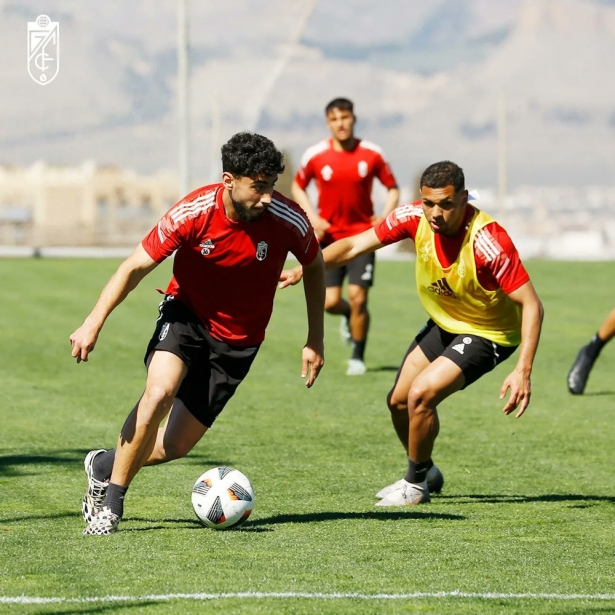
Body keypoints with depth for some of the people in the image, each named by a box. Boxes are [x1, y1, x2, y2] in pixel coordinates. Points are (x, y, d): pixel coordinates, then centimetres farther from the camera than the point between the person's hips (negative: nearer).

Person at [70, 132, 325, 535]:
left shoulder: (287, 220, -19)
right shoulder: (193, 213, -22)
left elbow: (314, 266, 3)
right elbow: (137, 265, -13)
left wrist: (315, 341, 5)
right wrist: (94, 323, -22)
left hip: (237, 341, 2)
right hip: (186, 315, -1)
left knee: (175, 445, -3)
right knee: (160, 394, -30)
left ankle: (106, 467, 29)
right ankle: (110, 505, -14)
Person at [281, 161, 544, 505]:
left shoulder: (488, 241, -35)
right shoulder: (415, 218, -19)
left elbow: (531, 305, -32)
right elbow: (355, 245, -10)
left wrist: (523, 371, -39)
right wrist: (303, 269, -23)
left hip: (487, 333, -7)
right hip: (444, 323, 7)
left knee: (421, 394, -20)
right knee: (399, 401, 10)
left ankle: (416, 485, 5)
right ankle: (426, 472, 38)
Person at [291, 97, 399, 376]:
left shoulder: (372, 154, -3)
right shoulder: (315, 155, -3)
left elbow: (392, 188, 8)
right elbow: (298, 187, 12)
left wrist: (386, 215, -9)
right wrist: (312, 217, -3)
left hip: (362, 235, -1)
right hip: (329, 235, 1)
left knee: (358, 298, -10)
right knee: (330, 302, -5)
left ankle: (358, 357, 8)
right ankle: (348, 315, 33)